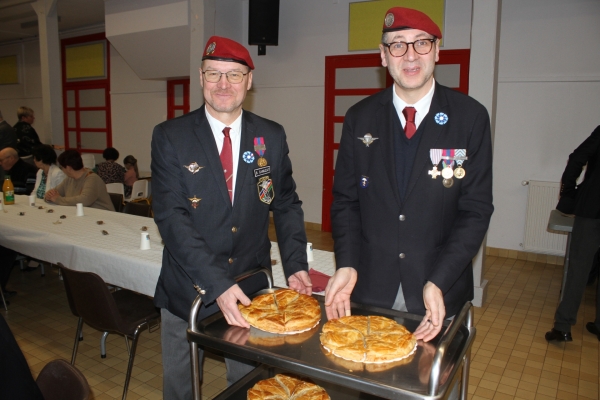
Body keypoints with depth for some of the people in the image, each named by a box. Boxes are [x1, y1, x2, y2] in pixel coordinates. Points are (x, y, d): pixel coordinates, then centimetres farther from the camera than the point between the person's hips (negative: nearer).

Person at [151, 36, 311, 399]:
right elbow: (171, 216, -17)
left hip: (250, 288, 2)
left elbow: (286, 205, 4)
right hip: (188, 291, -1)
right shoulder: (170, 136, -9)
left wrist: (295, 265, -10)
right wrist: (216, 284, -26)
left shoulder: (272, 137, -2)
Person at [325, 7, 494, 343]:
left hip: (440, 293, -1)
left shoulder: (471, 117, -6)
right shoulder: (360, 118, -1)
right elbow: (345, 199, 2)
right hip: (368, 290, 2)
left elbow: (476, 209, -8)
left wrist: (438, 282, -18)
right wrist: (346, 265, -13)